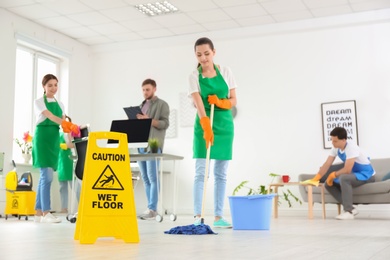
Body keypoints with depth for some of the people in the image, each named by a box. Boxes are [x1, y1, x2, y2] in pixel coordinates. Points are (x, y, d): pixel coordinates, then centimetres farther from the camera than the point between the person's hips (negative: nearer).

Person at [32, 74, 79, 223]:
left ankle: (38, 213, 10)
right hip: (42, 138, -6)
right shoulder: (39, 102, -2)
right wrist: (67, 124, -34)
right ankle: (46, 213, -12)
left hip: (54, 140, 6)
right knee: (47, 176, -13)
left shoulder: (60, 104, 17)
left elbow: (63, 123, 8)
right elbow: (50, 116, -19)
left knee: (44, 177, 7)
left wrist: (70, 128, -15)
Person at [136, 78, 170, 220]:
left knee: (152, 178, -9)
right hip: (141, 144, 7)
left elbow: (165, 124, -6)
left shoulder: (162, 104, 3)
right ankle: (150, 208, 10)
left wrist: (148, 120, -18)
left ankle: (152, 209, -8)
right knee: (145, 179, 6)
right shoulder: (142, 105, 23)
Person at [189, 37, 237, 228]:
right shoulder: (194, 76, -6)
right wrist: (207, 128, -33)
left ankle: (218, 217, 10)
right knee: (200, 172, -7)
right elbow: (198, 104, -20)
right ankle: (198, 217, -5)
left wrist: (219, 102, -18)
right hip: (203, 125, -3)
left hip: (225, 124, 3)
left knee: (221, 173, 5)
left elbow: (233, 101, 4)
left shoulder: (225, 72, 2)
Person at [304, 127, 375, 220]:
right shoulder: (336, 148, -3)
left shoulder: (351, 148, -27)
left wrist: (333, 175, -16)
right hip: (354, 174, 9)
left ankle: (349, 212, -30)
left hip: (366, 175, -8)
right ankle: (351, 208, -4)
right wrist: (315, 179, -15)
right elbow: (327, 164, -5)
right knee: (328, 184, -4)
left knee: (343, 178, -36)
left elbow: (347, 170, -31)